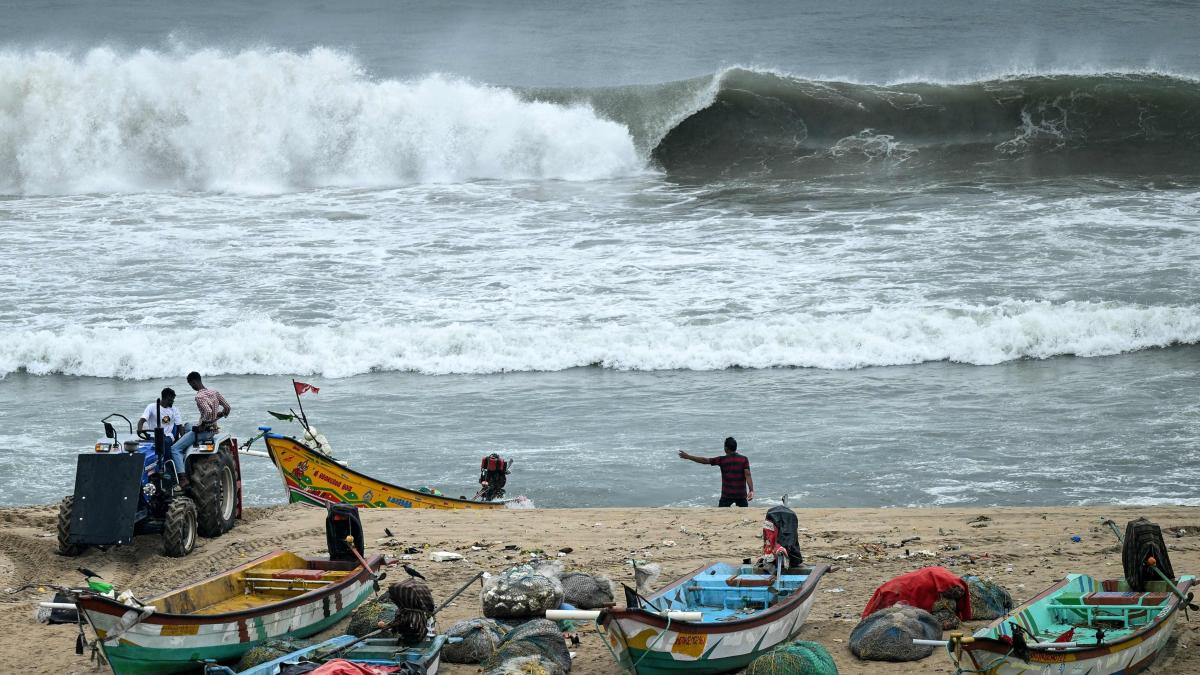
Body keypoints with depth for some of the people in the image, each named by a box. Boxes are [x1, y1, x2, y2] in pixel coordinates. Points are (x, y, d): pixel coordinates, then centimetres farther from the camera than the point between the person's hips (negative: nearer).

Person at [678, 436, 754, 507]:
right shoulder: (744, 459, -1)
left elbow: (705, 460, 1)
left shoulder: (722, 460, -2)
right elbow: (747, 475, -11)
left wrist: (688, 457, 9)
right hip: (741, 495, 1)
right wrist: (751, 490, -15)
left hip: (727, 495, -1)